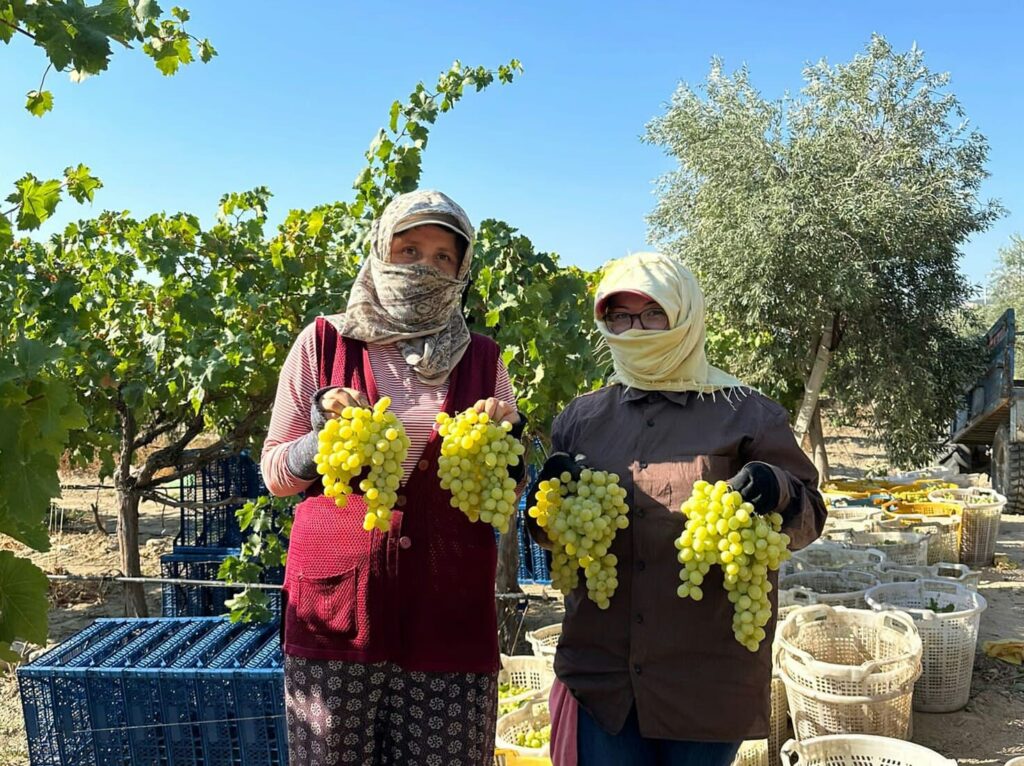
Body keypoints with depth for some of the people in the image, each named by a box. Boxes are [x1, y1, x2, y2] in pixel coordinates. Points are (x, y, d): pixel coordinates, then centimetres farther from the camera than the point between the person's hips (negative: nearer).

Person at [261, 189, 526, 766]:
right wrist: (323, 440, -13)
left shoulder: (482, 360, 8)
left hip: (450, 615, 1)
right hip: (336, 608, -1)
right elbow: (275, 474, 6)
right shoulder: (324, 343, 3)